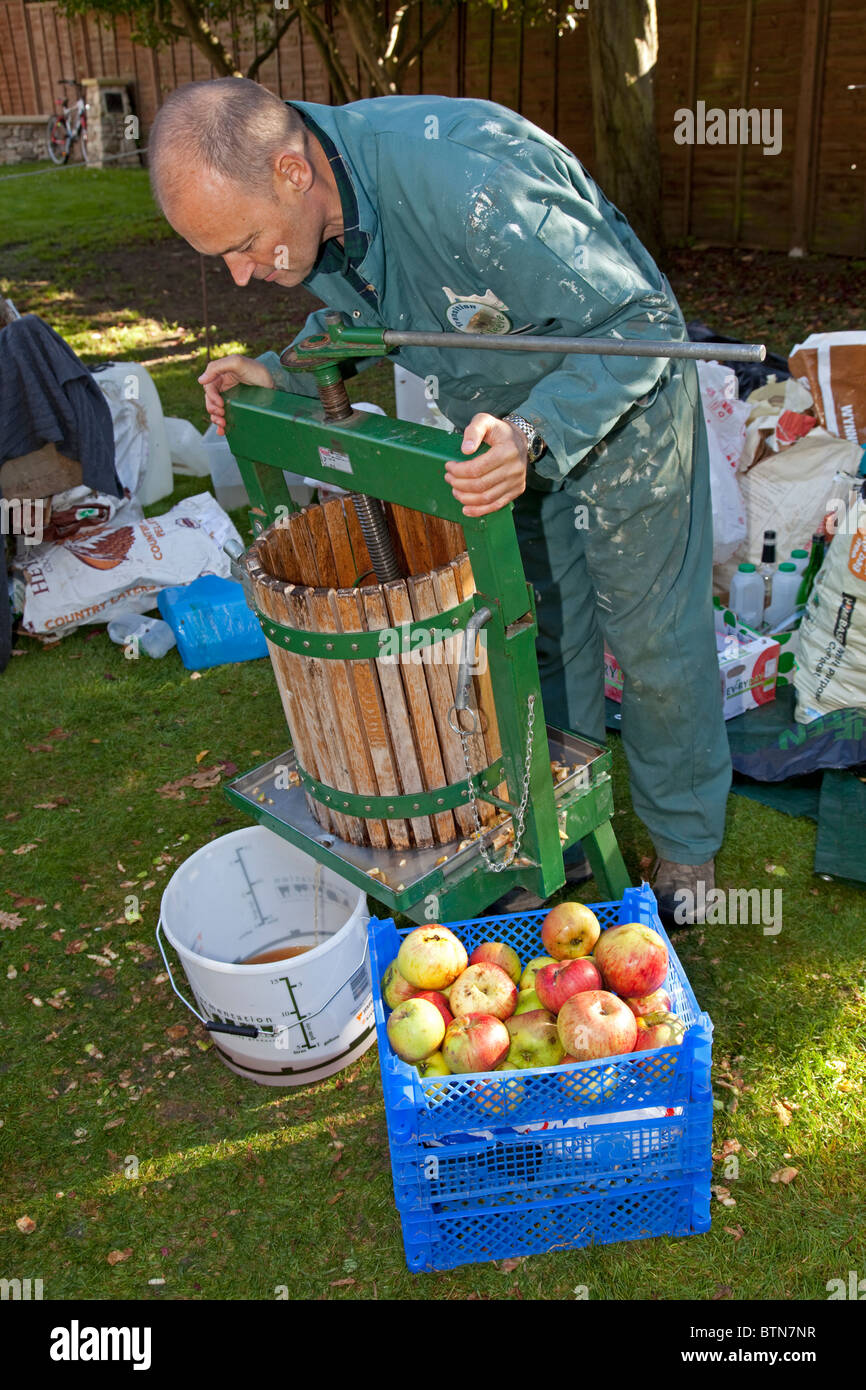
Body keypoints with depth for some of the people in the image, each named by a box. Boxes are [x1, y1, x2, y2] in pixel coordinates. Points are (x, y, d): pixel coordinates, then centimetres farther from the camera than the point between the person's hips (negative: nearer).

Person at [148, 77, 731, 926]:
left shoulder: (462, 180, -39)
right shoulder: (307, 211, -14)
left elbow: (643, 320, -31)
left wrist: (535, 434, -44)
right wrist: (285, 369, -10)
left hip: (617, 404, -7)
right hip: (497, 422, 7)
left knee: (650, 637, 4)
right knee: (537, 633, 15)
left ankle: (687, 847, 26)